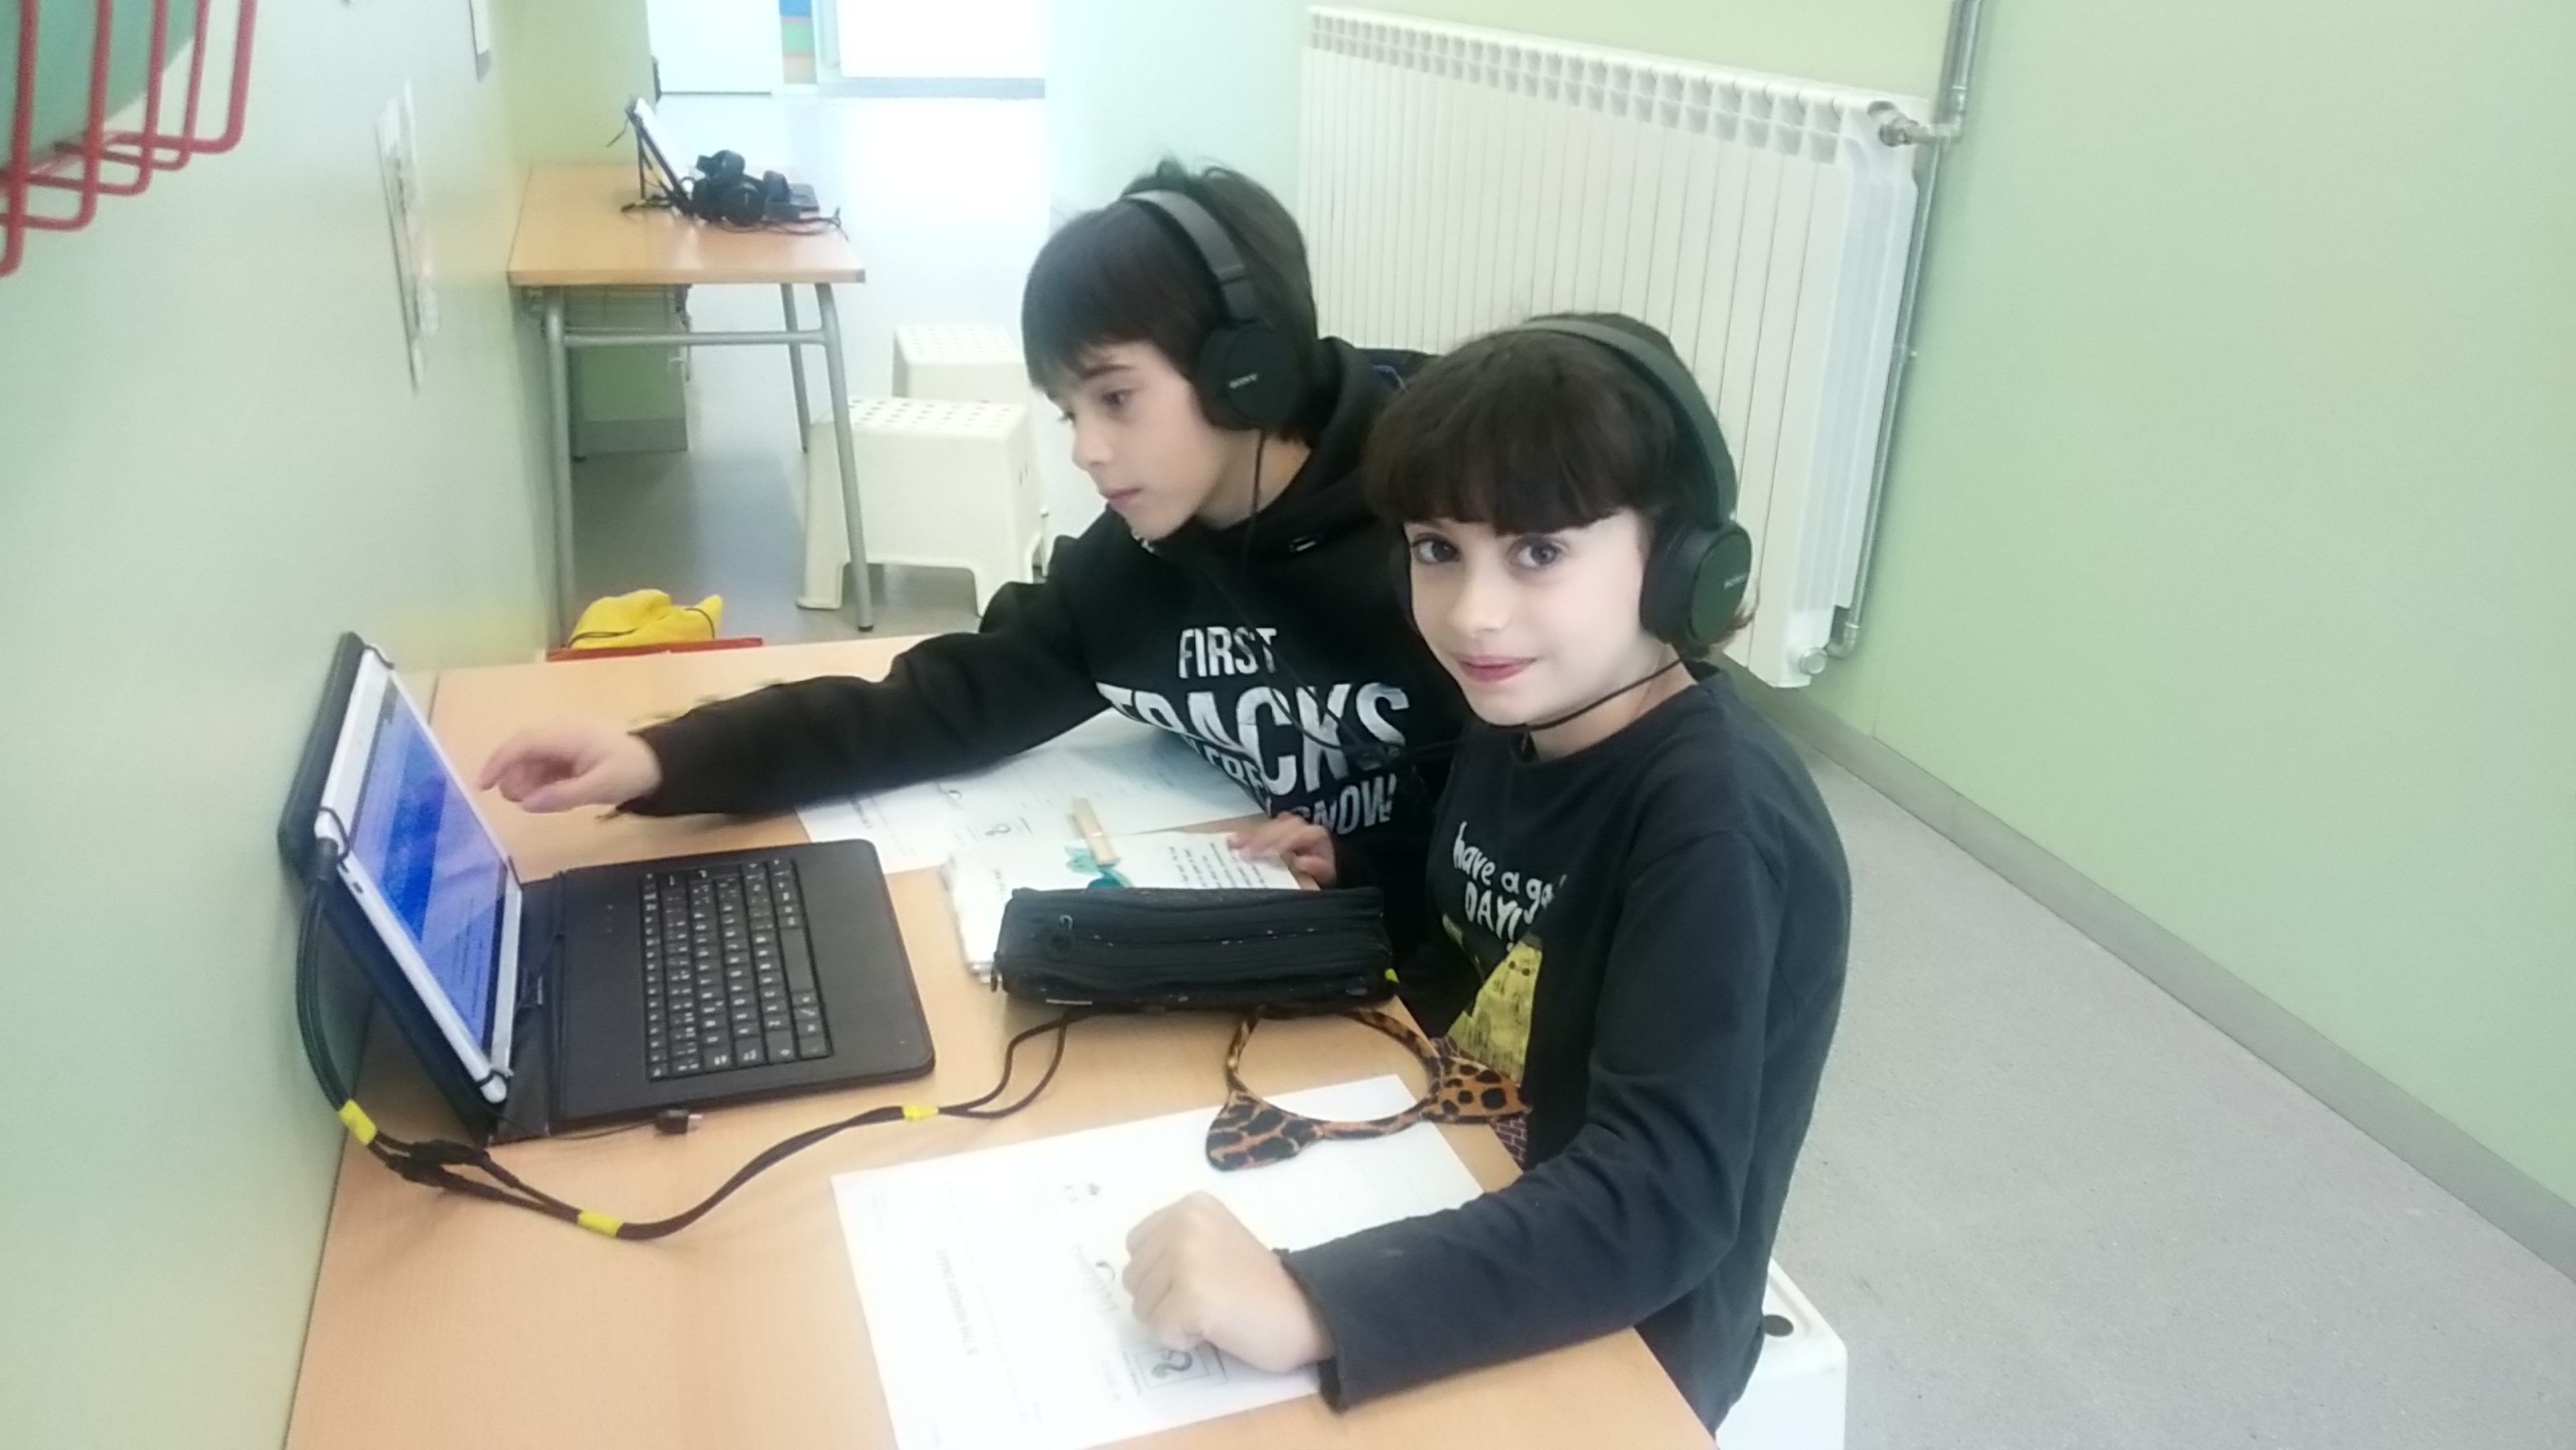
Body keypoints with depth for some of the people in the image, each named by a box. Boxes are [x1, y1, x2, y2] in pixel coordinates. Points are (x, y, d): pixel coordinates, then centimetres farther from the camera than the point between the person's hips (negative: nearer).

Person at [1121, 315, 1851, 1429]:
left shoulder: (1717, 822, -25)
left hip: (1614, 1347, -6)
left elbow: (1661, 1201, -34)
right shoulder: (1511, 727, -3)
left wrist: (1313, 1306, -43)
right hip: (1475, 1229, 6)